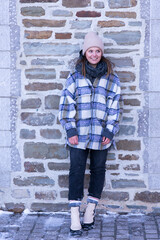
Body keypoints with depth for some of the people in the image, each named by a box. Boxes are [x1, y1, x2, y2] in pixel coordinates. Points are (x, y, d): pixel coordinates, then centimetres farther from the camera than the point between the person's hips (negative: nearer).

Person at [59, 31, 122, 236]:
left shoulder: (112, 79, 7)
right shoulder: (74, 77, 5)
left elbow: (115, 107, 6)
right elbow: (66, 104, 2)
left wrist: (110, 131, -3)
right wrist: (70, 129, -5)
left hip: (101, 135, 1)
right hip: (78, 134, -1)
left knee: (98, 170, 9)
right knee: (76, 171, -4)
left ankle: (90, 211, 23)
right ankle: (74, 219, -3)